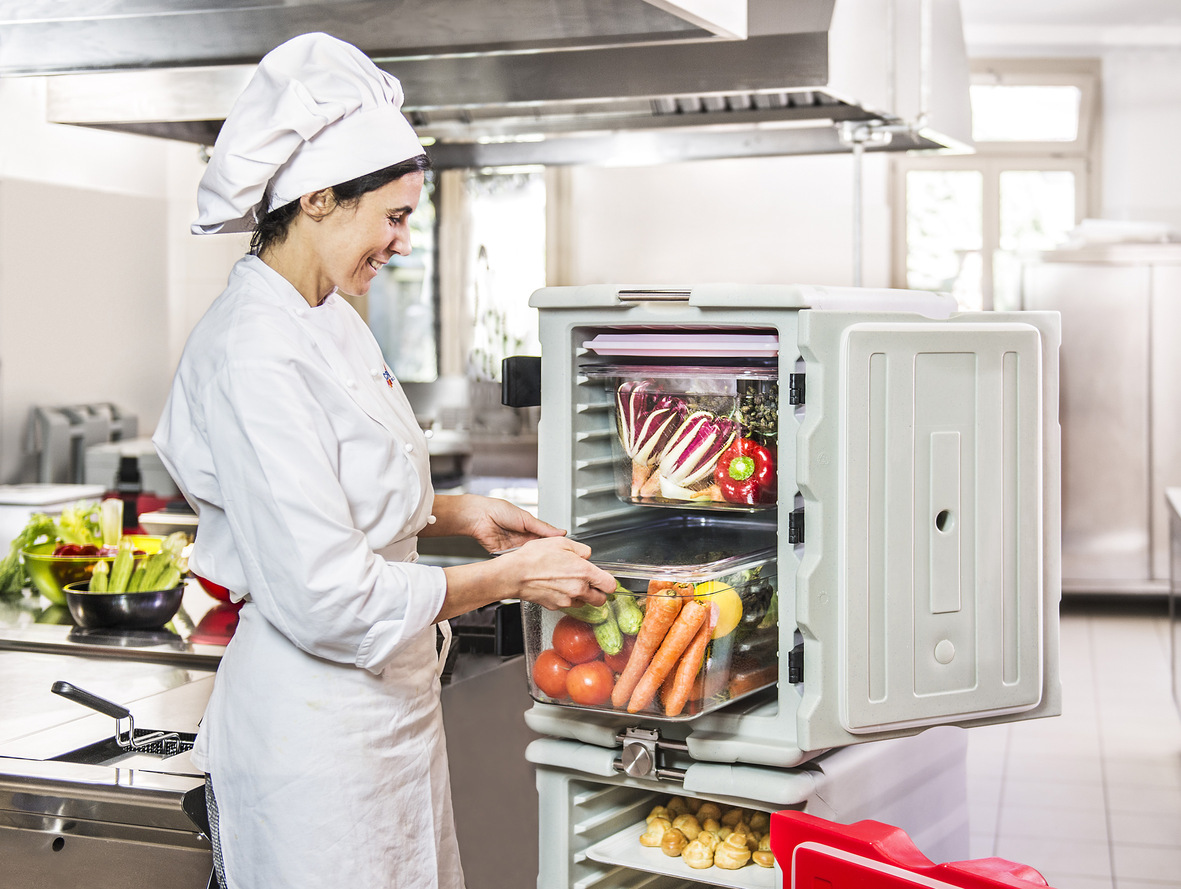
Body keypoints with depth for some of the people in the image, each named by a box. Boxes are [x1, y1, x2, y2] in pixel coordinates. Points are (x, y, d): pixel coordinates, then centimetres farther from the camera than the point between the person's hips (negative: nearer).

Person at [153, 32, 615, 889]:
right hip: (314, 728, -9)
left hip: (388, 703, 9)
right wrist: (506, 578, -16)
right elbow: (328, 599, -25)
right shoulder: (254, 354, -23)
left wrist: (458, 513, 6)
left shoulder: (331, 319, 7)